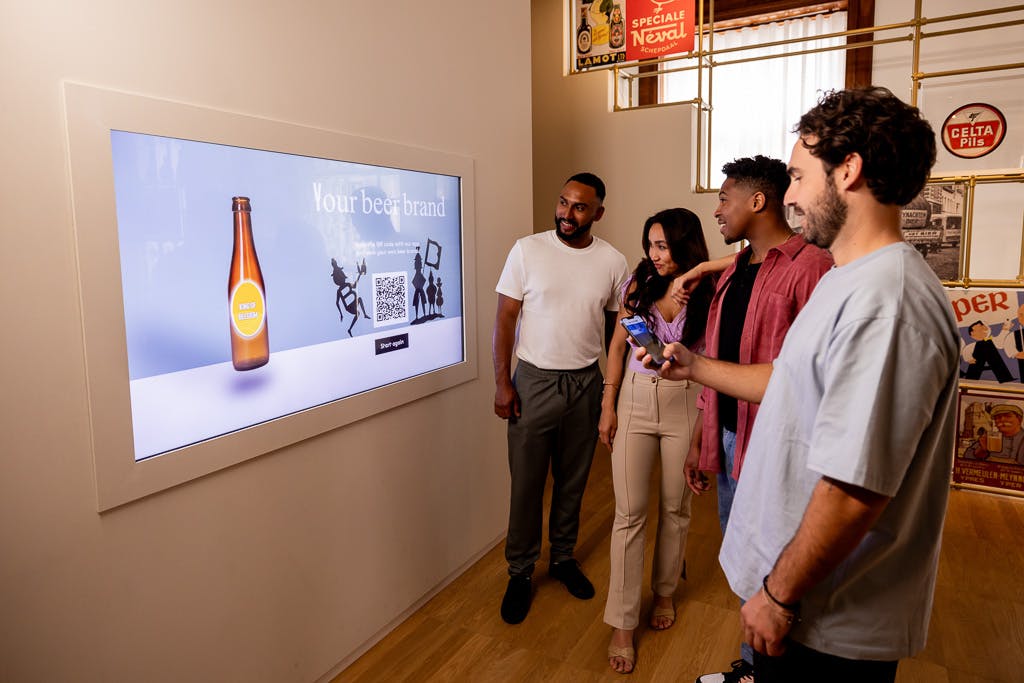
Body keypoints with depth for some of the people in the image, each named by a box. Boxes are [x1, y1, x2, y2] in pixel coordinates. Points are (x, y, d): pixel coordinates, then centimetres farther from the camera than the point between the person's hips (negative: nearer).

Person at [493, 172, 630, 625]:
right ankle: (520, 572, 23)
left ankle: (563, 557, 35)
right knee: (526, 482, 5)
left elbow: (616, 329, 9)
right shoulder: (527, 250, -5)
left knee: (573, 480, 14)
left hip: (585, 384, 2)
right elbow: (504, 319, -4)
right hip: (533, 382, -2)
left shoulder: (613, 262, 0)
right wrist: (501, 382, -8)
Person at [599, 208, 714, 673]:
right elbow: (618, 345, 4)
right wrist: (608, 406, 2)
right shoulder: (639, 282, 0)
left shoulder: (706, 293, -5)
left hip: (684, 404, 0)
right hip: (635, 401, 1)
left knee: (675, 508, 13)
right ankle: (622, 624, 12)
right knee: (629, 512, 1)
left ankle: (664, 593, 38)